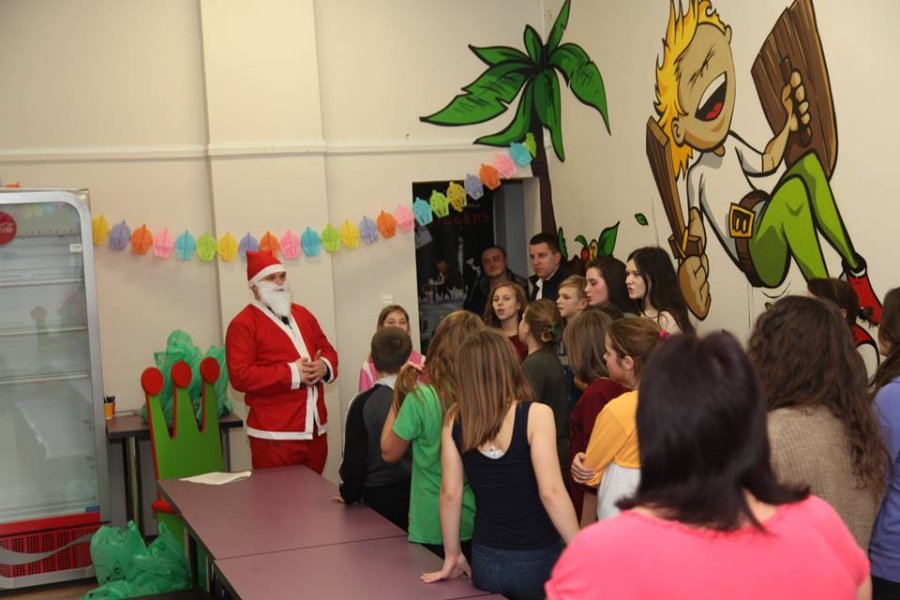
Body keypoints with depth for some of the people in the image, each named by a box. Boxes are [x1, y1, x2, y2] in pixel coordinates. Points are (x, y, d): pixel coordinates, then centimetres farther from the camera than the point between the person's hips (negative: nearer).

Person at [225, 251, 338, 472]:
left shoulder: (303, 314, 15)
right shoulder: (242, 324, -8)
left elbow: (327, 350, 20)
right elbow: (240, 375, -17)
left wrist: (324, 367, -6)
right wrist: (291, 373, -19)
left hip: (315, 429, 7)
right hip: (275, 435, -7)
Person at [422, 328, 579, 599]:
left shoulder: (455, 419, -2)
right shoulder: (536, 414, -14)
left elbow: (450, 493, 0)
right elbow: (551, 492, -19)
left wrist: (452, 555, 12)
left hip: (486, 559, 3)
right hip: (537, 559, -3)